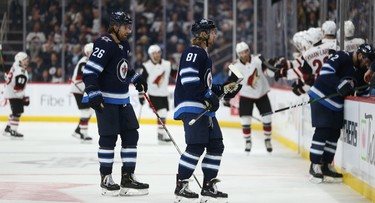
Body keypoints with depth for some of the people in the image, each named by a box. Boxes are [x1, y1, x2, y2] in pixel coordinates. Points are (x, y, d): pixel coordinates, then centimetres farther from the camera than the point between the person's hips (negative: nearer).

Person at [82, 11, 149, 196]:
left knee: (131, 135, 6)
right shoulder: (104, 45, -18)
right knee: (108, 137, -6)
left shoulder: (124, 45, 11)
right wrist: (93, 94, -31)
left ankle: (127, 178, 12)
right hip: (105, 99, -9)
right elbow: (89, 71, -23)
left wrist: (136, 79, 23)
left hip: (122, 99, 9)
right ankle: (105, 179, 6)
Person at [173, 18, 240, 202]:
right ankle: (181, 186, -13)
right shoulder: (193, 52, -8)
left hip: (204, 108, 11)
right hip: (191, 107, -11)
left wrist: (223, 89, 18)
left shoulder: (204, 56, 24)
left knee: (216, 145, 7)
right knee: (196, 145, -17)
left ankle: (208, 187, 12)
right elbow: (188, 78, -22)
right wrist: (208, 95, -21)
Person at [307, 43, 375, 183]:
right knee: (322, 132, -9)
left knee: (334, 134, 9)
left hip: (336, 103, 8)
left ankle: (326, 166, 20)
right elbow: (326, 71, -27)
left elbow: (361, 88, 16)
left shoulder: (361, 71, 7)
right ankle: (315, 166, -4)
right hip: (321, 98, -8)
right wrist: (339, 83, -36)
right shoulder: (342, 57, -17)